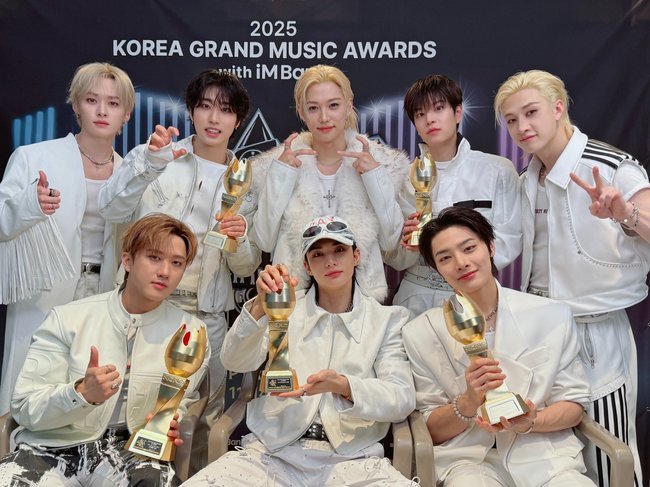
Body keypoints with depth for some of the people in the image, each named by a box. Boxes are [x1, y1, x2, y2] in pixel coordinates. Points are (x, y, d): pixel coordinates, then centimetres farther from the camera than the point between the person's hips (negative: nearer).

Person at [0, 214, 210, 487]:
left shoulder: (191, 333, 1)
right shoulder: (68, 319, -5)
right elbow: (24, 408, -7)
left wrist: (167, 426, -10)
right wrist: (81, 393, -26)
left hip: (130, 451, 1)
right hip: (54, 449, 0)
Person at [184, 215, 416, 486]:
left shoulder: (388, 319, 9)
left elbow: (403, 399, -3)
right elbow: (235, 362, -1)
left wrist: (343, 386, -21)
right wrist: (261, 305, -18)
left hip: (350, 458, -1)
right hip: (273, 452, 1)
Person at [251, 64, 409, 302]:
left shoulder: (382, 161, 3)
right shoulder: (280, 162, 3)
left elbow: (391, 242, 2)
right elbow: (264, 242, -1)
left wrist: (375, 178, -8)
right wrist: (279, 175, -8)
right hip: (293, 297, -1)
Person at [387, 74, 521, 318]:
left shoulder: (497, 170, -1)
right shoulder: (405, 176, 4)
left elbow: (506, 247, -7)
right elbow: (393, 257, 5)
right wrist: (410, 244, -17)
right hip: (416, 297, 1)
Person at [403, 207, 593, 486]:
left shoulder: (553, 316, 2)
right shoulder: (419, 334, -1)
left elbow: (574, 403, 7)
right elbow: (431, 430, 3)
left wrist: (530, 422, -14)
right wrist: (468, 403, -18)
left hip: (546, 454, 3)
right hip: (470, 459, -3)